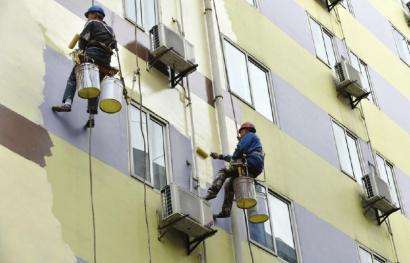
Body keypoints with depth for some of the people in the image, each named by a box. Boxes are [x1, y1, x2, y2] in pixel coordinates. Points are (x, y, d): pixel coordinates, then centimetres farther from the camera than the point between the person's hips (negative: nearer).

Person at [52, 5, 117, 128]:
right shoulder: (110, 29, 31)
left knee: (73, 78, -6)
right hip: (106, 60, 6)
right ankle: (92, 116, -3)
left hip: (93, 54, -6)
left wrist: (82, 51, 21)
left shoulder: (92, 23, 11)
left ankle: (67, 103, -27)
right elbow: (113, 46, 21)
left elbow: (83, 40, 4)